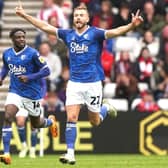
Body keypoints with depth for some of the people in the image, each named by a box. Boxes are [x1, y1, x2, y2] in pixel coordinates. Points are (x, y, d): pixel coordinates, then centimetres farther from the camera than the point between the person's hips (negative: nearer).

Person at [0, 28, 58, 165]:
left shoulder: (32, 53, -13)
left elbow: (46, 71, -11)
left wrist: (29, 77, -22)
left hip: (32, 93, -3)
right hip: (15, 92, 3)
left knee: (36, 124, 14)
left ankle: (50, 121, 52)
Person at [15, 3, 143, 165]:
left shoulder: (95, 33, -7)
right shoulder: (68, 34, 5)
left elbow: (115, 32, -22)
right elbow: (45, 27, 12)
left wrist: (132, 25, -40)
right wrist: (24, 15, 12)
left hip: (93, 84, -3)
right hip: (74, 83, 3)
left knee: (95, 122, 9)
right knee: (71, 119, -9)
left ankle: (106, 106, 40)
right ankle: (70, 153, -5)